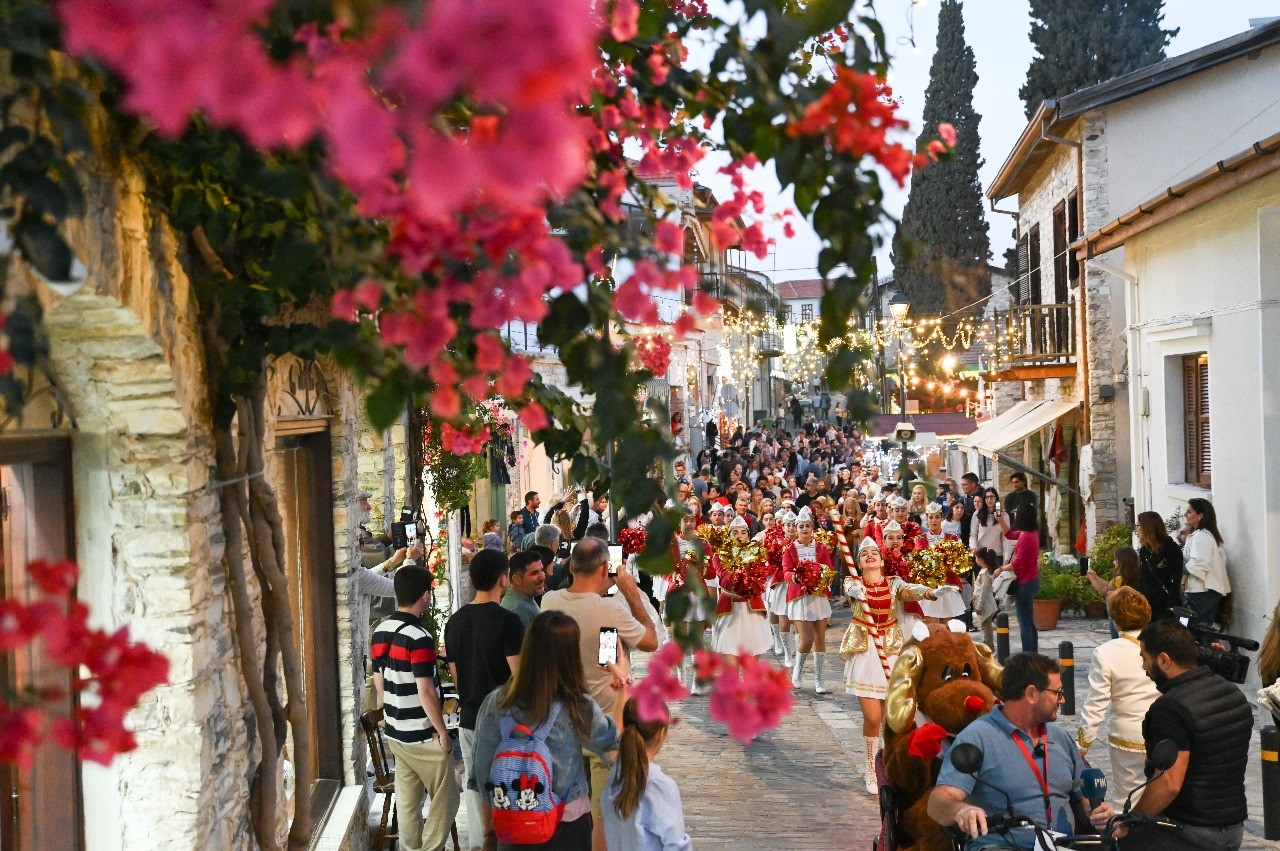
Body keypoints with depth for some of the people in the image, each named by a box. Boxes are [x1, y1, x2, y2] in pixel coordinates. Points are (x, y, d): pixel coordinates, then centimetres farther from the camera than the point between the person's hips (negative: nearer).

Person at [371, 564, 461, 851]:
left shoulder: (381, 631, 3)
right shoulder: (419, 637, -21)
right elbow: (425, 692, -22)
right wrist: (443, 732, -12)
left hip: (394, 732, 8)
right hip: (422, 735, -8)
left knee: (407, 800, 14)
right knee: (445, 798, 4)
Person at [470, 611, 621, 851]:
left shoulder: (495, 703, -13)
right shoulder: (579, 710, -20)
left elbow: (482, 768, -4)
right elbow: (613, 737, -1)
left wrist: (489, 831, 11)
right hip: (566, 829, -2)